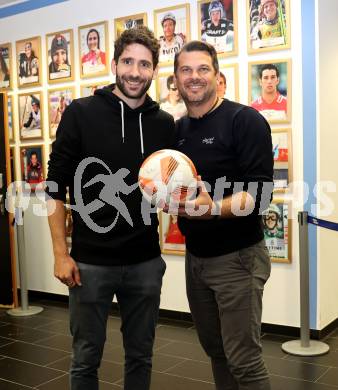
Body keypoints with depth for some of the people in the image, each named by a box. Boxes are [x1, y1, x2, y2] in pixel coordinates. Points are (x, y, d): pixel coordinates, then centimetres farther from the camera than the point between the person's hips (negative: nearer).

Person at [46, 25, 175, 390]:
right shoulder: (81, 113, -6)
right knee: (86, 358, 10)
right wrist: (61, 254, -9)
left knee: (140, 355, 15)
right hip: (90, 261, -3)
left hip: (145, 261, 3)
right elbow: (56, 187, -5)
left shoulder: (164, 123, 3)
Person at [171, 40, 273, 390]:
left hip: (237, 257, -7)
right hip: (195, 256, 7)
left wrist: (213, 208, -35)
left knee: (244, 361, -1)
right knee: (215, 351, 17)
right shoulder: (178, 129, 10)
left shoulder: (246, 121, -12)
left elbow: (260, 192, -20)